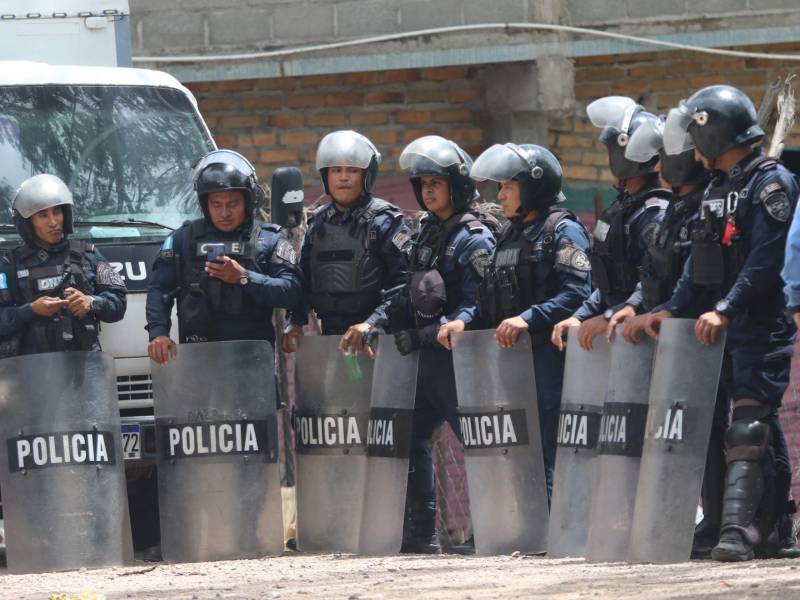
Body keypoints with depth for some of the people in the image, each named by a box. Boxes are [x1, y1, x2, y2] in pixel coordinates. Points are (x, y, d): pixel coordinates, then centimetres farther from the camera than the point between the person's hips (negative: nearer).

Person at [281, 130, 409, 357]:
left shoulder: (385, 221, -3)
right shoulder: (318, 224, 15)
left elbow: (403, 283, -12)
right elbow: (304, 281, 20)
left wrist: (372, 323, -23)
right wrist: (295, 321, 4)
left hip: (374, 339, -5)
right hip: (329, 336, 5)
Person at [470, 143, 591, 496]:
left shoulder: (563, 231, -6)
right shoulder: (510, 234, 19)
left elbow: (575, 294, -18)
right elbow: (490, 297, 21)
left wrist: (529, 318, -26)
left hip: (549, 354, -8)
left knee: (547, 454, -10)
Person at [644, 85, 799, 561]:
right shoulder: (717, 189, 18)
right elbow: (701, 261, 20)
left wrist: (724, 310, -25)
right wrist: (674, 310, 9)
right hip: (724, 328, 9)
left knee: (749, 424, -16)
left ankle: (738, 529, -24)